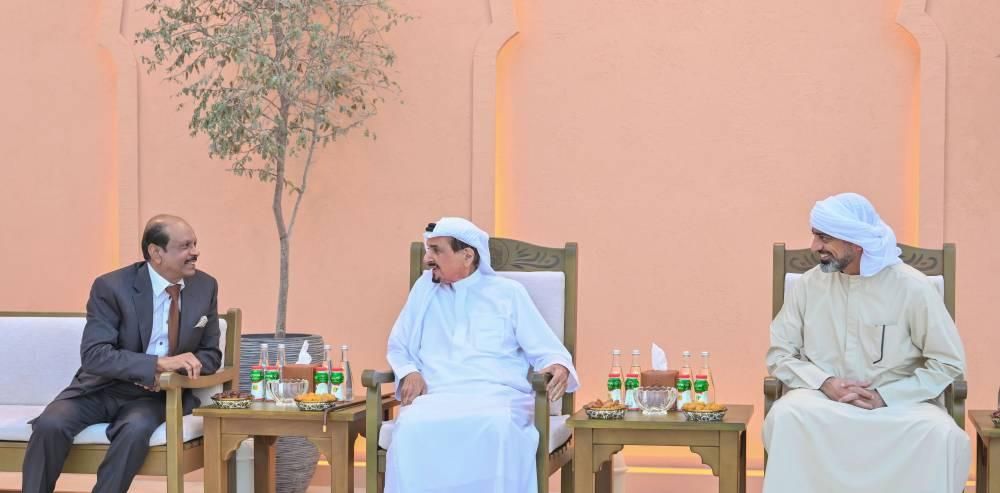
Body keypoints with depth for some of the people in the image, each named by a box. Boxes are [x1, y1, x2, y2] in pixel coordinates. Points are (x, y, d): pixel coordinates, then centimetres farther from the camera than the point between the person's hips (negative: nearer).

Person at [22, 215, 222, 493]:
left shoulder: (205, 287, -1)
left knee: (136, 428, -33)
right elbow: (93, 355, -22)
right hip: (103, 388, -1)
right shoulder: (112, 287, -14)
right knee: (50, 424, -28)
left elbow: (210, 355, 6)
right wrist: (160, 362, -33)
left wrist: (178, 368, -18)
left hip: (156, 393, 1)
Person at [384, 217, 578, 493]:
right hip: (437, 396, 2)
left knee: (496, 427, -39)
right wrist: (409, 373, 3)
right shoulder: (425, 289, 20)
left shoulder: (509, 292, 13)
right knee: (411, 428, -35)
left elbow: (545, 349, 10)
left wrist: (559, 367, -14)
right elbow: (398, 347, 26)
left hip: (497, 394, -2)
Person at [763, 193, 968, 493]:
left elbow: (948, 362, -4)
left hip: (899, 402, -1)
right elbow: (778, 355, 6)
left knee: (942, 434, -32)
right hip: (825, 399, 2)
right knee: (785, 415, -32)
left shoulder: (912, 287, -6)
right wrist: (825, 383, -13)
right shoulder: (809, 284, 3)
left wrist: (885, 397, -14)